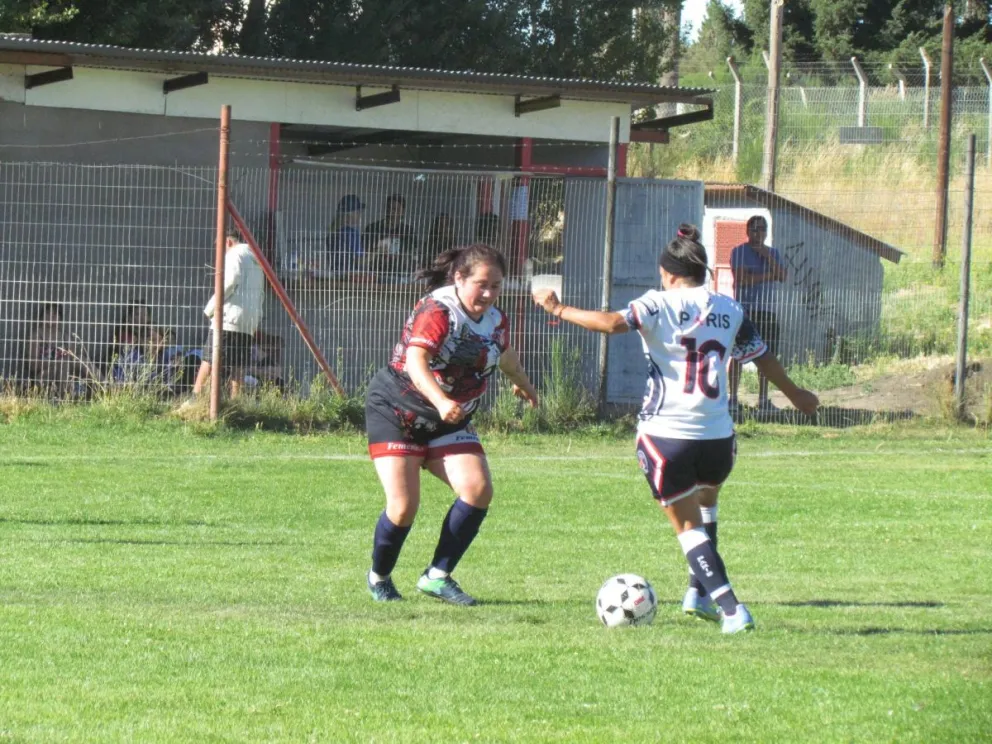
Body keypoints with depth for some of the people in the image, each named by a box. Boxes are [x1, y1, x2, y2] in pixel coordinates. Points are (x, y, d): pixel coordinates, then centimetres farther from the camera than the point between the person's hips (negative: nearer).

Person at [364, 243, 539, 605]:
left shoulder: (496, 321, 1)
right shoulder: (437, 311, -23)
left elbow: (505, 356, 26)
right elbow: (415, 362, -39)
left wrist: (523, 383, 45)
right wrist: (441, 402, -55)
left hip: (448, 424, 7)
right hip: (396, 412, -7)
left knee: (478, 489, -15)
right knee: (403, 506, -15)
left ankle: (437, 576, -3)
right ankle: (379, 577, 14)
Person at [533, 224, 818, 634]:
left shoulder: (659, 305, -4)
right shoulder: (729, 311, 8)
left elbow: (613, 322, -21)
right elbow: (764, 358, 19)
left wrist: (560, 310, -7)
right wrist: (796, 395, 36)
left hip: (664, 434, -3)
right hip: (717, 435, 3)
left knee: (688, 526, 6)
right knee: (706, 502, 32)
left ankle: (731, 607, -8)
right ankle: (699, 592, 26)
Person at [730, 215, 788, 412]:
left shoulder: (773, 253, 14)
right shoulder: (739, 252, -1)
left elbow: (782, 276, 1)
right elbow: (741, 278, -13)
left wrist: (767, 257, -8)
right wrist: (768, 276, -5)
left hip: (766, 310, 4)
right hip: (744, 309, -4)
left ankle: (763, 399, 8)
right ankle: (733, 397, 0)